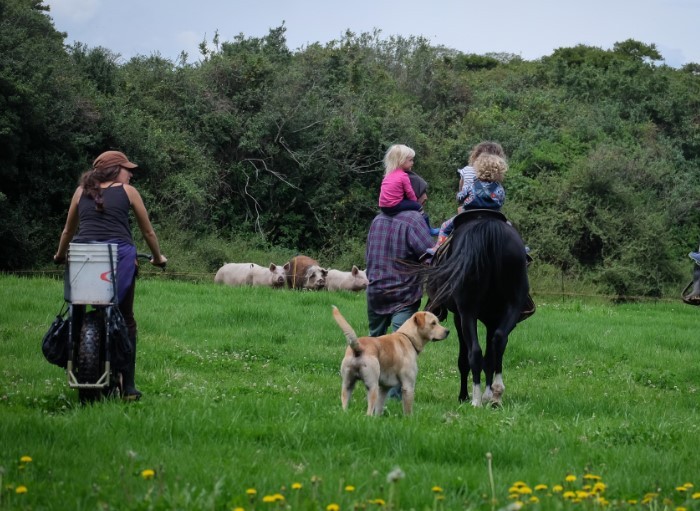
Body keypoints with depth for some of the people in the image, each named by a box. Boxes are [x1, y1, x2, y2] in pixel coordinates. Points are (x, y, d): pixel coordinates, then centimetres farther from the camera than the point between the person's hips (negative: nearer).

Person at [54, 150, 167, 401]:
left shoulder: (81, 191, 20)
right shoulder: (128, 191, 13)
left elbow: (68, 230, 29)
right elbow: (148, 231, 19)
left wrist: (60, 255, 46)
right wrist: (158, 258, 35)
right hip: (119, 256, -2)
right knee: (125, 321, 7)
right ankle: (128, 386, 5)